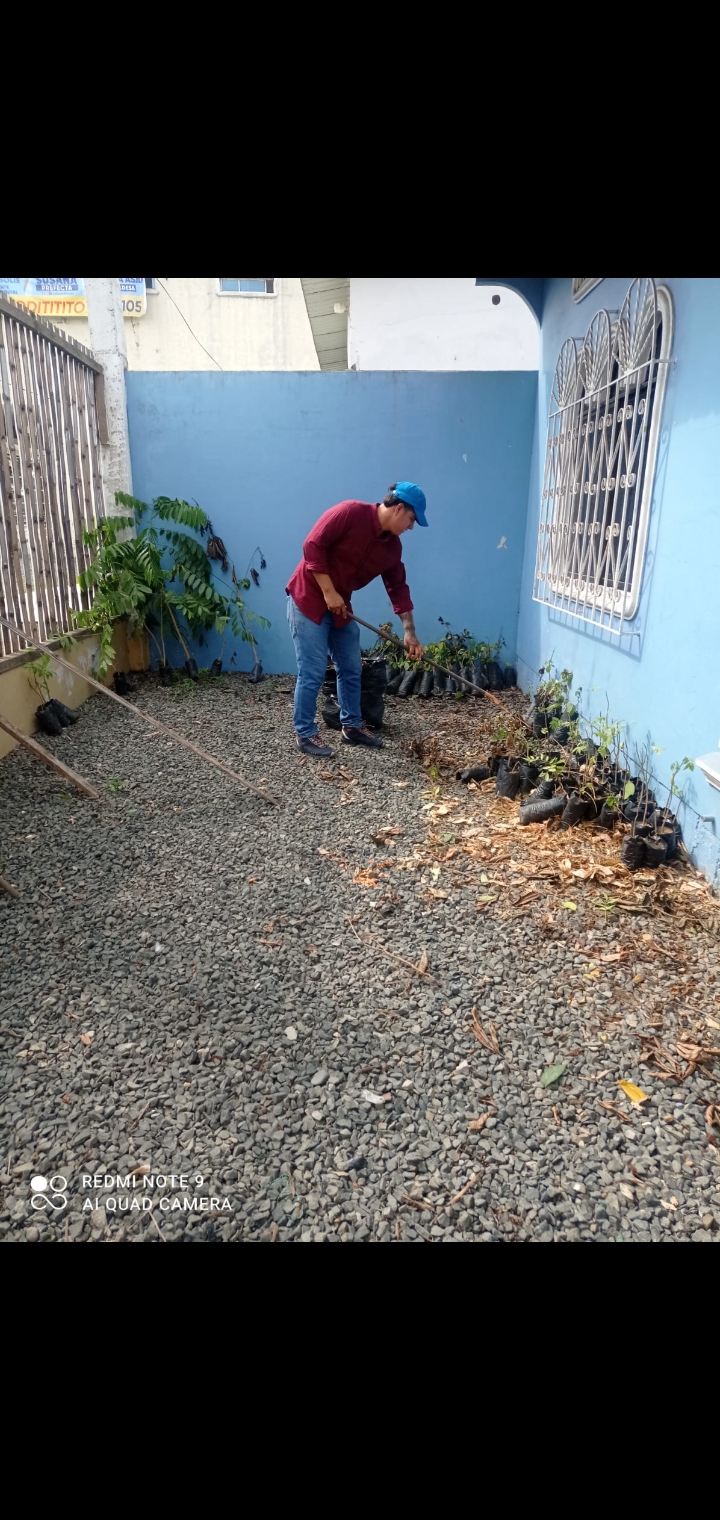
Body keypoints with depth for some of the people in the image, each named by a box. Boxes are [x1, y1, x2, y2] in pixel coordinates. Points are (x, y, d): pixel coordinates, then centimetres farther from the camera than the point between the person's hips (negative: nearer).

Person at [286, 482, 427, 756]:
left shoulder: (392, 546, 2)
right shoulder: (350, 512, -20)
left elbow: (398, 588, 6)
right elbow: (313, 546, -22)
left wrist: (409, 632, 3)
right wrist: (328, 592, -21)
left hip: (340, 606, 8)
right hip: (308, 599, -8)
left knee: (351, 669, 11)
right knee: (313, 671, -8)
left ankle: (352, 726, 26)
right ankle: (304, 733, 5)